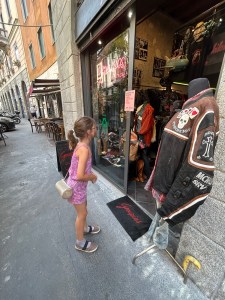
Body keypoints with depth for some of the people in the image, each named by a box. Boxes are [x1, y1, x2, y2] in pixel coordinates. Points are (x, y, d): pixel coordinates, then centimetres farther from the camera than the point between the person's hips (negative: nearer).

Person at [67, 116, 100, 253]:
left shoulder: (81, 144, -3)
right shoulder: (85, 149, -31)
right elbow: (80, 176, -33)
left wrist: (90, 173, 1)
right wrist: (93, 177, -15)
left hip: (78, 185, 8)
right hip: (77, 186, -8)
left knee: (83, 208, 29)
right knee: (82, 213, 14)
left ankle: (85, 228, 56)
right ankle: (80, 242, 39)